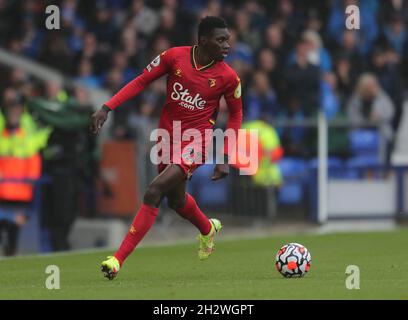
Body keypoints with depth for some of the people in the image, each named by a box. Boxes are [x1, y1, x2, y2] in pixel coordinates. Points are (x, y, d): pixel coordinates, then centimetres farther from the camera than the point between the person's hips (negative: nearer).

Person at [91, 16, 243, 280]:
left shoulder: (228, 77, -11)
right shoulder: (175, 57, -8)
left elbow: (235, 114, 3)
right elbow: (141, 82, 1)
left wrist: (225, 159, -2)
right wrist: (106, 108, -9)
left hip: (195, 145, -4)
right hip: (167, 137, 4)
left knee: (154, 192, -21)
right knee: (176, 200, 20)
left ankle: (118, 260, -19)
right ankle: (208, 229, 55)